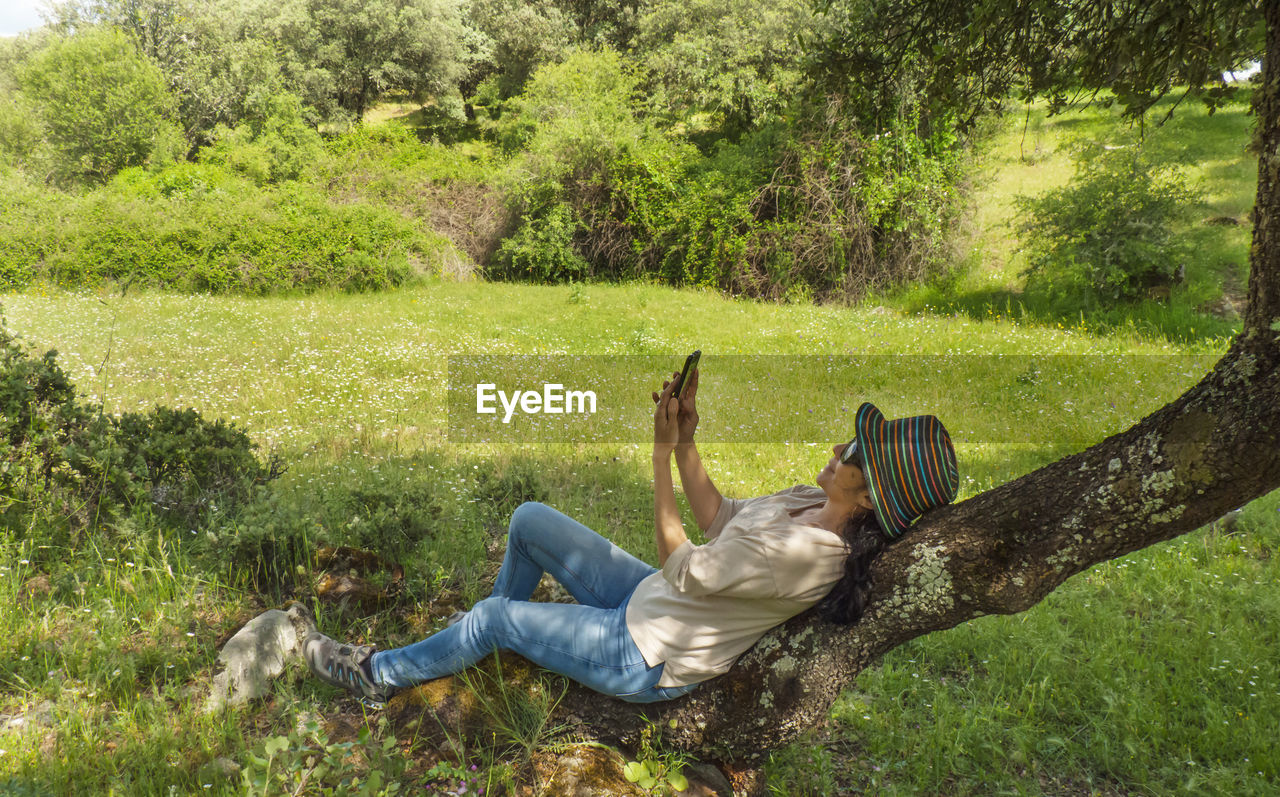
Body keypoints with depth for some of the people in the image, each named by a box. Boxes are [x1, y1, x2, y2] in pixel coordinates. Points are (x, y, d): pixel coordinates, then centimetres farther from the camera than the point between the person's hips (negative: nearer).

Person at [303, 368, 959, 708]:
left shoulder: (805, 553, -34)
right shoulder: (816, 504, -5)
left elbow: (681, 565, -28)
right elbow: (718, 520, 4)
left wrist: (663, 451, -27)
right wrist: (687, 439, -8)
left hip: (648, 661, -8)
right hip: (647, 600, 8)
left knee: (493, 617, -3)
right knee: (529, 520, 8)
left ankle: (379, 675, 23)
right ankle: (500, 638, 33)